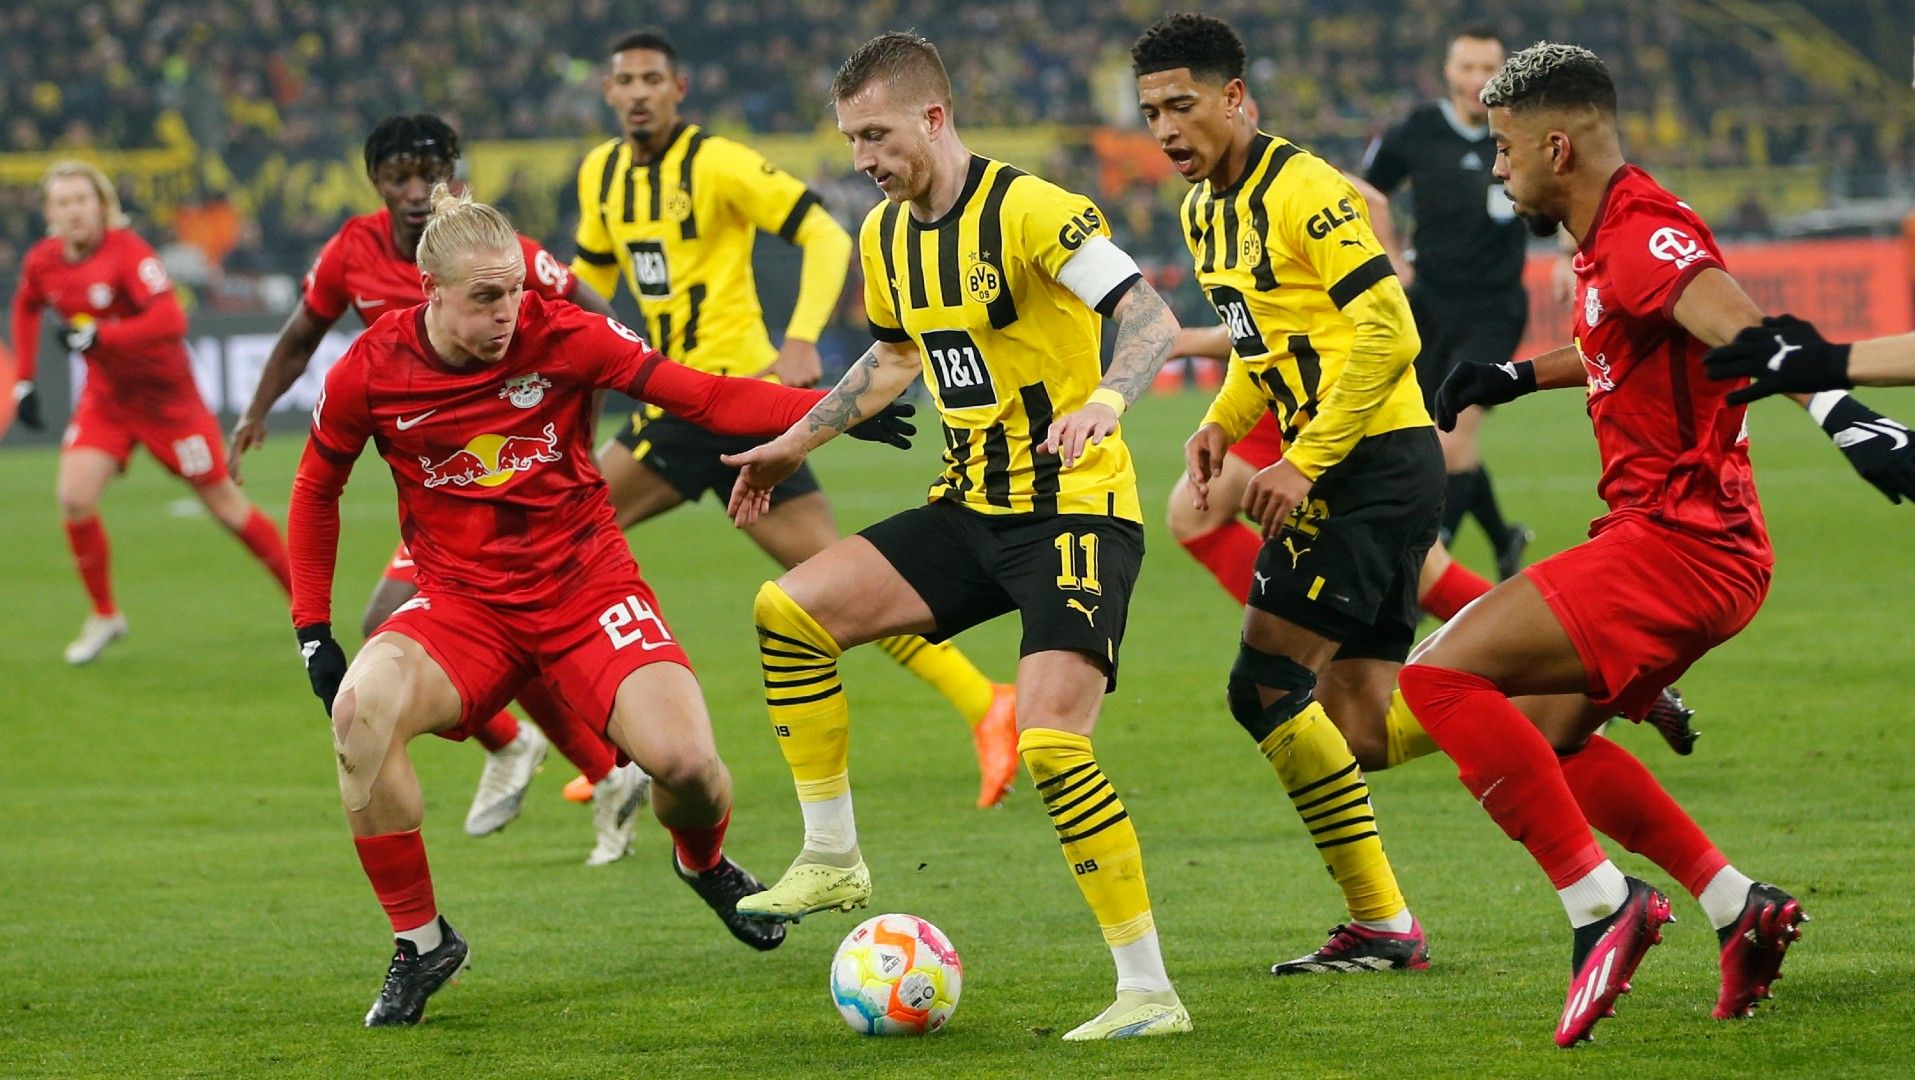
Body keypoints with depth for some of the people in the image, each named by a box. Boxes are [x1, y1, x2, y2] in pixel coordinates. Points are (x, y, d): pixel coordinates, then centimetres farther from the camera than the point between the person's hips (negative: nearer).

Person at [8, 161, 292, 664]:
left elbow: (171, 320, -36)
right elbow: (26, 308, 19)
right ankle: (104, 615, 6)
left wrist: (98, 336, -41)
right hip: (105, 397, 5)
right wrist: (25, 379, 15)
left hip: (166, 395, -5)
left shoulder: (126, 251, -24)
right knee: (74, 499, -13)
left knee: (224, 501, 3)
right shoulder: (42, 262, -5)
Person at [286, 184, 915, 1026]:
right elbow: (316, 490, 8)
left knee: (686, 764, -21)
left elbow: (704, 397, -14)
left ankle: (703, 863, 22)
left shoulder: (561, 338, -12)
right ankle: (420, 943, -12)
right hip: (464, 604, 0)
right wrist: (313, 628, 4)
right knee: (361, 706, -31)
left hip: (588, 592, 0)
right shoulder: (369, 374, -8)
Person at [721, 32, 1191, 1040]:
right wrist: (794, 443, 26)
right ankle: (832, 859, 10)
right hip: (972, 509, 8)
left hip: (1075, 511, -8)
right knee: (789, 609, -2)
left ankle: (1150, 992, -14)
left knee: (1052, 742, -22)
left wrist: (1103, 402, -41)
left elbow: (1151, 315, -23)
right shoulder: (884, 235, 8)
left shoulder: (1027, 209, -17)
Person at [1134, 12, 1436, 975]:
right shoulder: (1205, 210, 14)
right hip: (1344, 470, 10)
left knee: (1268, 688, -11)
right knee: (1355, 716, 7)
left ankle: (1379, 922, -6)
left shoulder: (1303, 191, -15)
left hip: (1373, 461, -10)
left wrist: (1305, 465, -21)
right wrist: (1223, 422, 6)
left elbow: (1387, 331, -20)